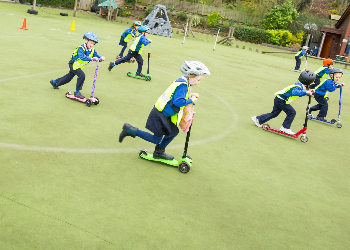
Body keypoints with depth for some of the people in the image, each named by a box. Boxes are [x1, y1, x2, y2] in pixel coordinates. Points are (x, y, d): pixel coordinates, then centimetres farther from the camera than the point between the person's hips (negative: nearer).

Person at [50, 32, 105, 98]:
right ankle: (77, 92, -14)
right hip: (73, 64, -8)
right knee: (82, 75, -26)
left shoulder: (92, 50, -7)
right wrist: (91, 58, -58)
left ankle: (55, 82, 46)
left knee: (69, 76, 22)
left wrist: (101, 58, -36)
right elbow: (82, 57, -46)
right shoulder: (81, 48, -29)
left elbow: (97, 56, -13)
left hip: (79, 66, 8)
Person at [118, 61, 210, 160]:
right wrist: (191, 100, -21)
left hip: (165, 114, 10)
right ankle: (131, 130, 4)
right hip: (160, 115, -10)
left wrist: (190, 95, 5)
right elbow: (177, 101, -33)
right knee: (156, 140, 1)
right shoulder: (183, 86, -23)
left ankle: (159, 152, 31)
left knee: (173, 132, 17)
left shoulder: (182, 81, 5)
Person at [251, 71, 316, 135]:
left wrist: (309, 92, 11)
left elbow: (299, 93, 24)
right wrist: (306, 92, -43)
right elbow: (294, 92, -43)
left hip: (278, 99, 10)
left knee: (274, 113, 18)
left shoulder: (300, 85, 7)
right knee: (292, 112, -10)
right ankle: (285, 128, -3)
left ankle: (258, 119, 24)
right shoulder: (299, 86, -21)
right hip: (281, 100, -10)